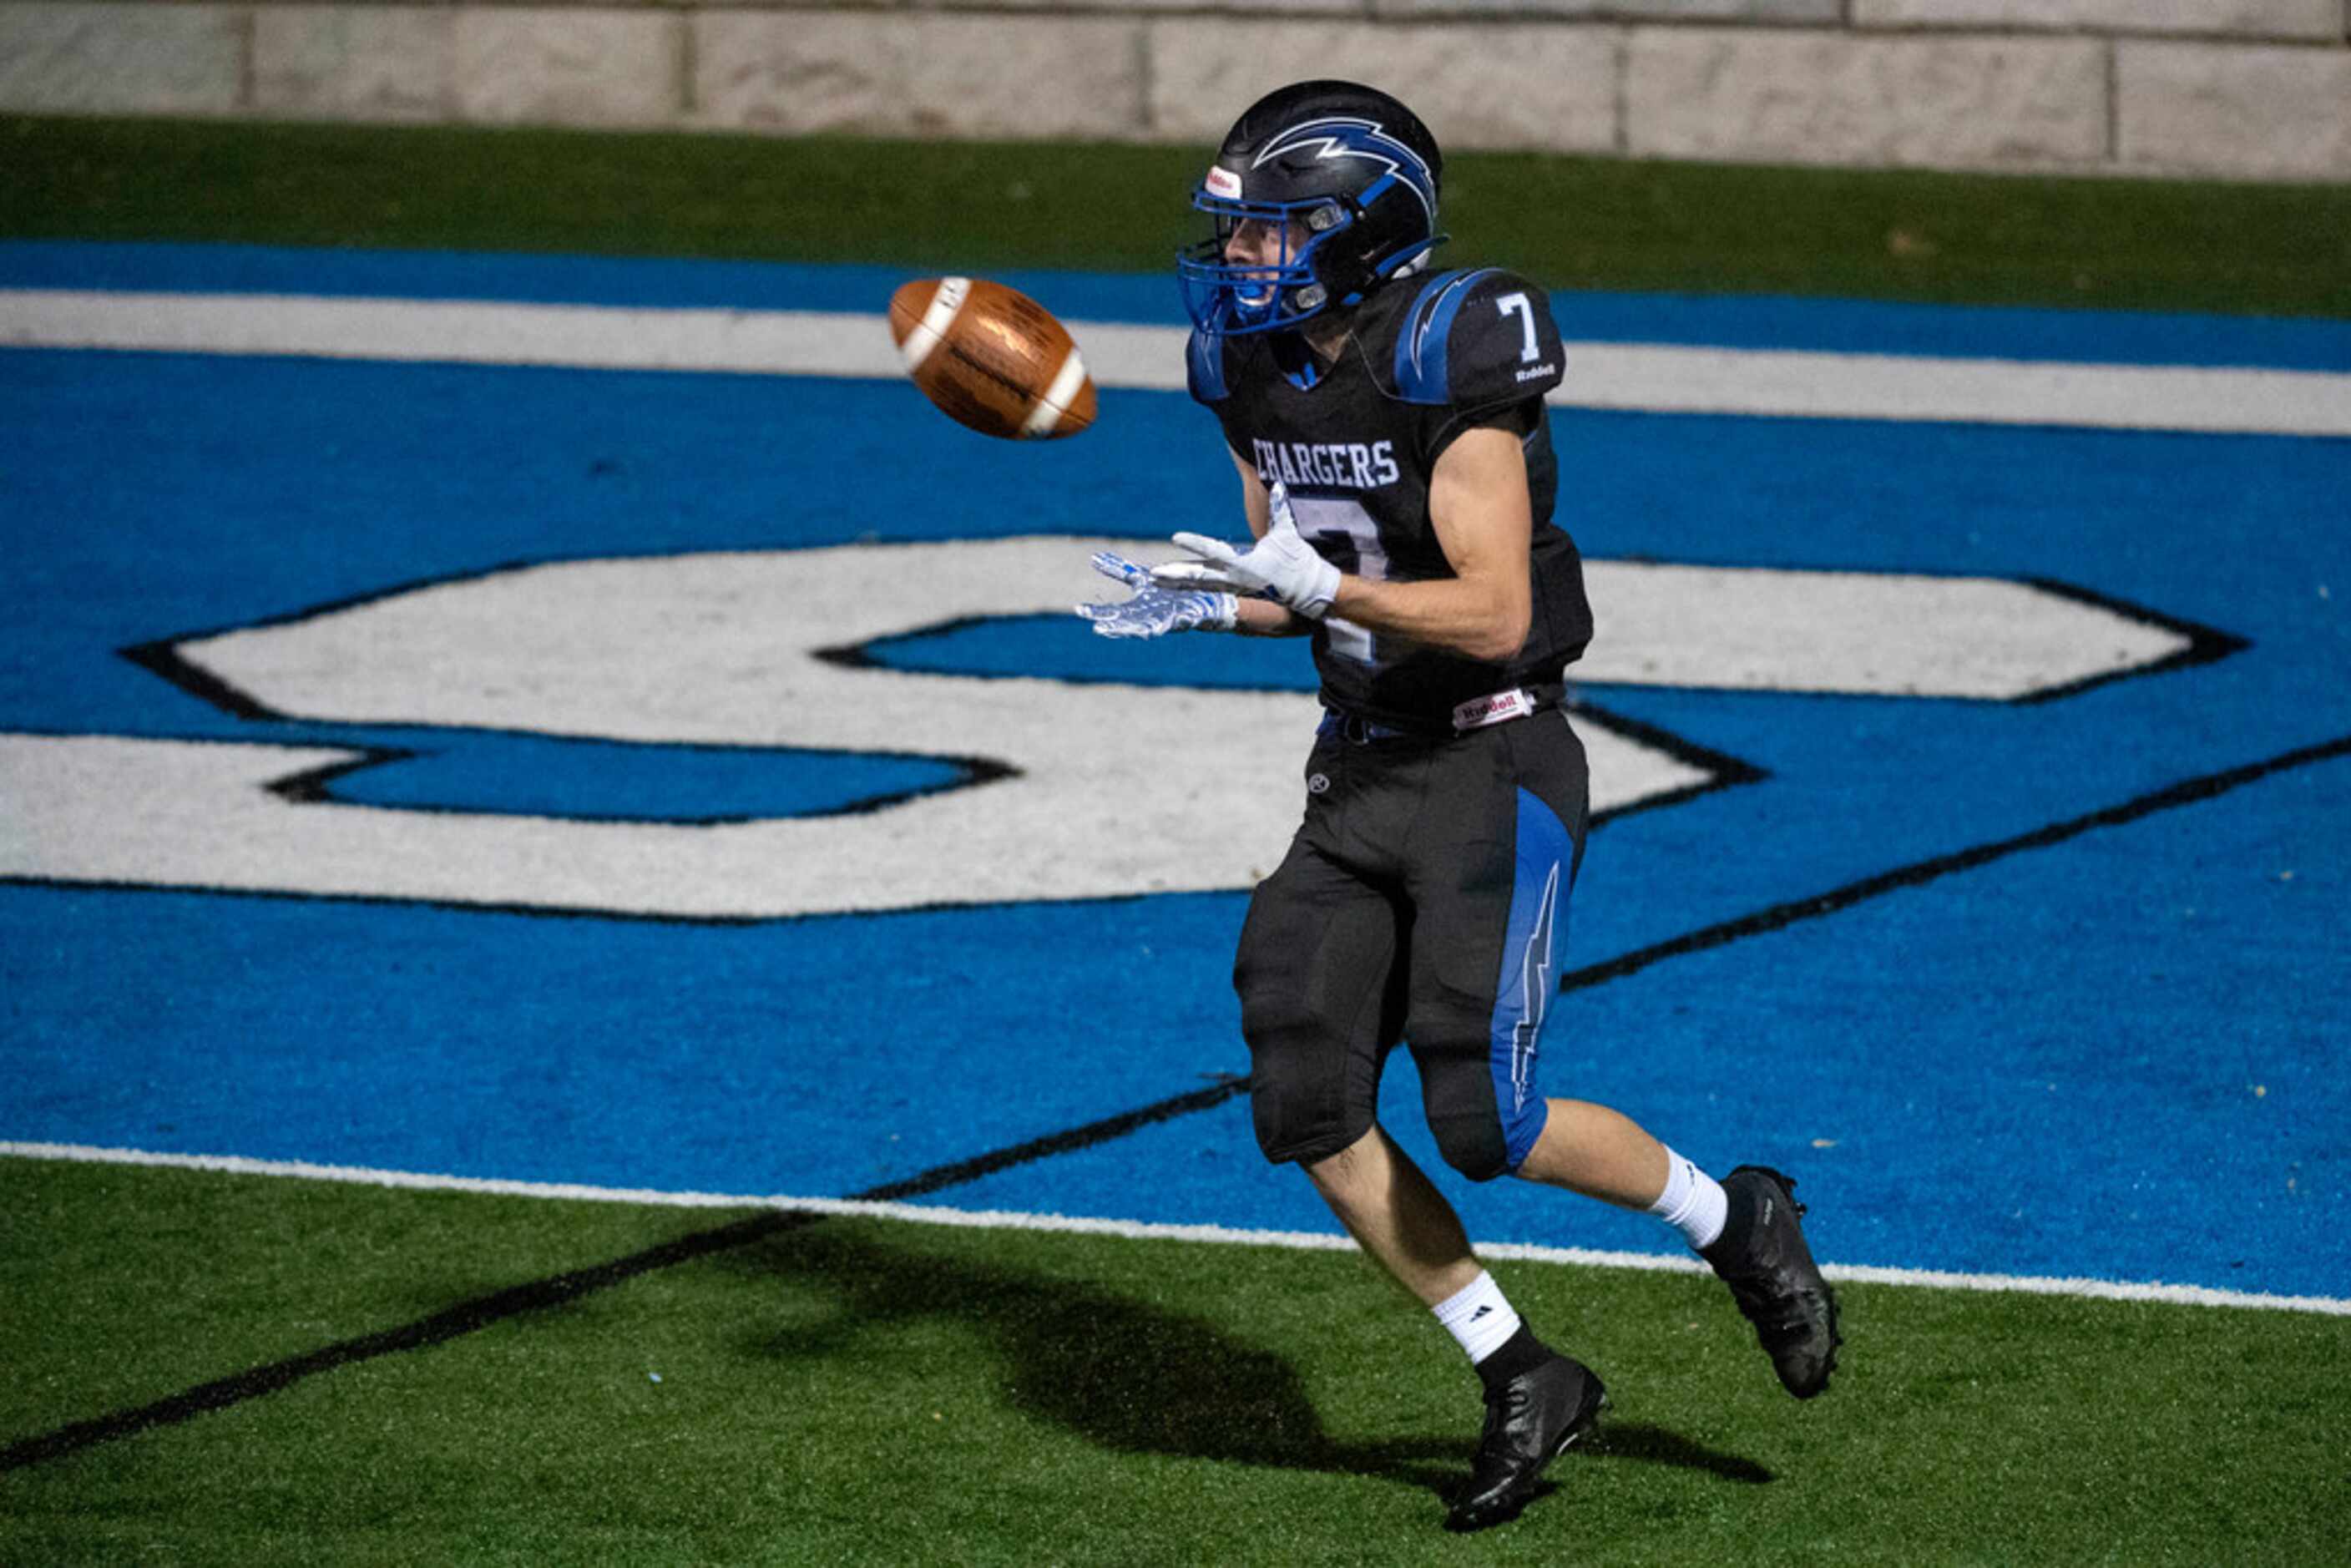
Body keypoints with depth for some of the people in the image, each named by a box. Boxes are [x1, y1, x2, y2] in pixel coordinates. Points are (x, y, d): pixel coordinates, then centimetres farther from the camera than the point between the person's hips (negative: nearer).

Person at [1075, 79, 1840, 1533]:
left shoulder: (1451, 368, -20)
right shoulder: (1260, 374, 4)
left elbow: (1493, 613, -22)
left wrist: (1315, 587, -29)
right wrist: (1208, 602, -8)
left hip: (1494, 768, -8)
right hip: (1364, 770, 8)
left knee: (1487, 1118, -13)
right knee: (1309, 1104, -4)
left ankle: (1739, 1222, 15)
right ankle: (1525, 1382, 8)